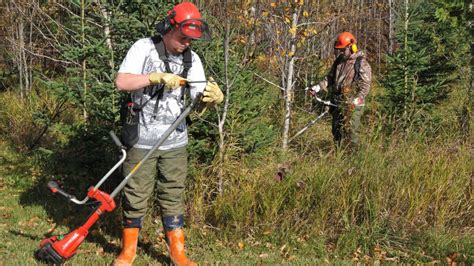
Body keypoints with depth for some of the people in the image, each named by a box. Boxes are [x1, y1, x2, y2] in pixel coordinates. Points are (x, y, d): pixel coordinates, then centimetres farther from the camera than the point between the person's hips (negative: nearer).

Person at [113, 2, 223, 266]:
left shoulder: (192, 59, 3)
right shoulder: (144, 48, -8)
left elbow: (201, 97, 0)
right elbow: (122, 82, -18)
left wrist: (214, 96, -23)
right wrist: (158, 77, -27)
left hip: (176, 142, 3)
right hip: (142, 140, -3)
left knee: (174, 198, 10)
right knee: (136, 197, 8)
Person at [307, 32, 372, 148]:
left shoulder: (362, 64, -8)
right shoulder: (339, 61, 13)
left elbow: (365, 86, -13)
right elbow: (330, 78, 18)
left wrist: (356, 100, -26)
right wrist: (318, 87, 2)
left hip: (352, 105, -7)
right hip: (337, 104, 7)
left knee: (350, 133, -9)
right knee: (337, 132, 12)